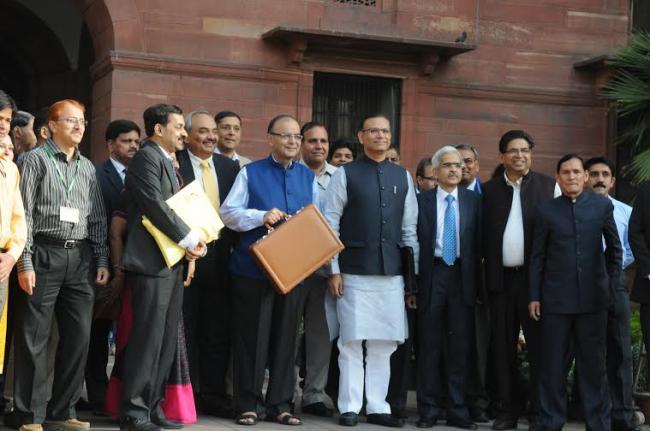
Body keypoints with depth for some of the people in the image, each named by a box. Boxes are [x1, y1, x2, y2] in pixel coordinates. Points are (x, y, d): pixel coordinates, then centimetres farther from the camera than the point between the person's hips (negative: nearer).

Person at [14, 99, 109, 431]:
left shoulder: (88, 167, 16)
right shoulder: (36, 159, 0)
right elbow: (25, 214, -6)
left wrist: (101, 260, 10)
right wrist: (25, 263, -12)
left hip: (81, 258, 5)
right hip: (45, 254, -5)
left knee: (78, 337, 5)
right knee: (33, 338, -2)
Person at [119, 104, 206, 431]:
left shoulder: (167, 162, 20)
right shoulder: (146, 158, -9)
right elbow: (155, 205, -19)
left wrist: (190, 242, 5)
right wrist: (189, 238, -14)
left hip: (172, 263, 10)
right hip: (152, 262, -10)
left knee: (166, 340, 11)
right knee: (147, 338, -8)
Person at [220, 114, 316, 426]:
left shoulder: (308, 177, 12)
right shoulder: (250, 173, 1)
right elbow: (228, 212, -4)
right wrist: (262, 217, -18)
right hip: (252, 268, -3)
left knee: (285, 337, 8)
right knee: (252, 337, 1)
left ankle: (280, 404, 17)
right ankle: (247, 404, 10)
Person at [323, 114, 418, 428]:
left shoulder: (403, 177, 11)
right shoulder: (345, 174, 0)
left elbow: (409, 229, 12)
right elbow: (330, 225, -2)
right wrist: (334, 270, -6)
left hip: (392, 273, 3)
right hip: (354, 272, -3)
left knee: (383, 344, 6)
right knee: (352, 341, -1)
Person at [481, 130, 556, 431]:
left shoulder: (548, 186, 4)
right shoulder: (489, 189, 9)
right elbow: (483, 234, 7)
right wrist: (485, 269, 0)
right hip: (500, 278, 2)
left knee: (538, 346, 1)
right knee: (502, 347, 6)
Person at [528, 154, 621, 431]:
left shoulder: (602, 206, 4)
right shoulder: (546, 211, 2)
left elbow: (614, 249, 12)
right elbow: (537, 257, 4)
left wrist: (612, 285, 8)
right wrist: (534, 297, 1)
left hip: (593, 299, 0)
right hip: (556, 299, 0)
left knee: (593, 364, 6)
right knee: (553, 365, 5)